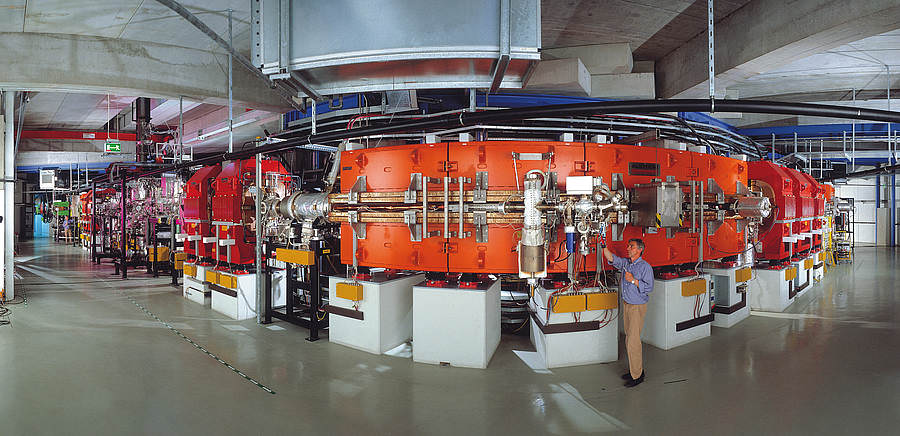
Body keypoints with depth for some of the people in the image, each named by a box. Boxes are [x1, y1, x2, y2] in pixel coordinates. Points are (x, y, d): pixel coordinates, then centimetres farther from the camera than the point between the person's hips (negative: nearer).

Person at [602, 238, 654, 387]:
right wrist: (604, 246, -10)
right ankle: (635, 369, 24)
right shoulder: (625, 263, 8)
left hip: (637, 307, -7)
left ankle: (637, 375, 3)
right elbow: (611, 258, 1)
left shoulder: (645, 267, -12)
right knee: (629, 339, 13)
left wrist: (634, 280, -22)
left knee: (633, 341, -7)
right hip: (626, 305, 7)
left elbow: (649, 287, -15)